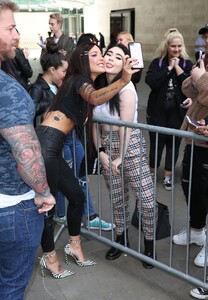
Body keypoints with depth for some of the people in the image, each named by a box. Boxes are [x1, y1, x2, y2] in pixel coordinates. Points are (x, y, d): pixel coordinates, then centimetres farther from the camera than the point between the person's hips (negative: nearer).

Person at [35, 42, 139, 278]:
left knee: (76, 195, 15)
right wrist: (123, 80, -37)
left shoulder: (80, 83, 21)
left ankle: (74, 246, 32)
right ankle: (50, 258, 19)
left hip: (53, 147, 10)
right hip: (45, 144, -10)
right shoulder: (79, 79, -7)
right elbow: (94, 98, -31)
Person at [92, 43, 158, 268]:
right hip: (107, 147, 6)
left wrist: (120, 157, -12)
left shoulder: (126, 89, -17)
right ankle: (121, 238, 36)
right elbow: (94, 122, 3)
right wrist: (100, 151, -4)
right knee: (117, 198, 17)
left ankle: (149, 244, 19)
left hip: (130, 146, -5)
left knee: (146, 200, -2)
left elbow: (125, 127, -16)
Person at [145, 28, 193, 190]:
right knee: (156, 142, 5)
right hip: (158, 110, -1)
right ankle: (151, 173, 26)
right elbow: (151, 82, -17)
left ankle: (168, 175, 22)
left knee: (174, 143, 8)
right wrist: (169, 67, -15)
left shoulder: (187, 64, 3)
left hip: (177, 111, 1)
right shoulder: (157, 63, 0)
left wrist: (177, 67, -13)